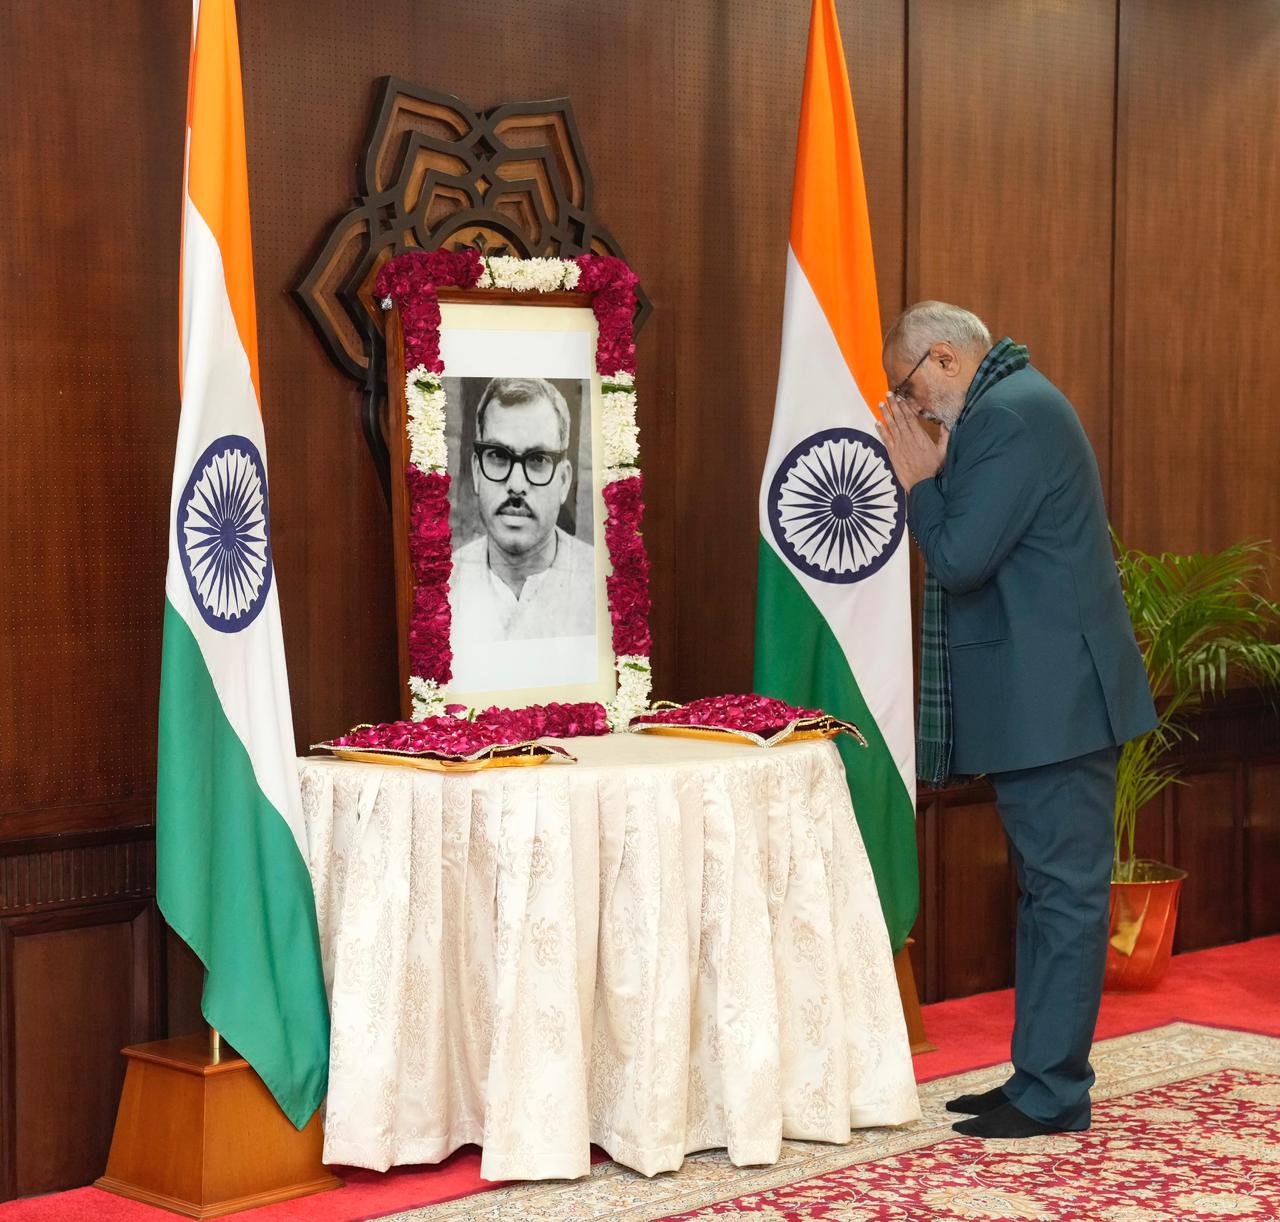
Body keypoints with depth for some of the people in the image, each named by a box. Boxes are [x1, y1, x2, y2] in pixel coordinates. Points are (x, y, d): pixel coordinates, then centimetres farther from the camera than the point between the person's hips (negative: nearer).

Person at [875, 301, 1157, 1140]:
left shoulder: (1009, 416, -16)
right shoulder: (1015, 404, 17)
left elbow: (960, 559, -20)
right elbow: (979, 545, 18)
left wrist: (919, 482, -6)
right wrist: (931, 479, 6)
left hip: (1053, 701, -11)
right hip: (1041, 699, 11)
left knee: (1064, 891, -5)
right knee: (1049, 889, 14)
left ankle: (1052, 1094, 0)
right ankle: (1037, 1078, 22)